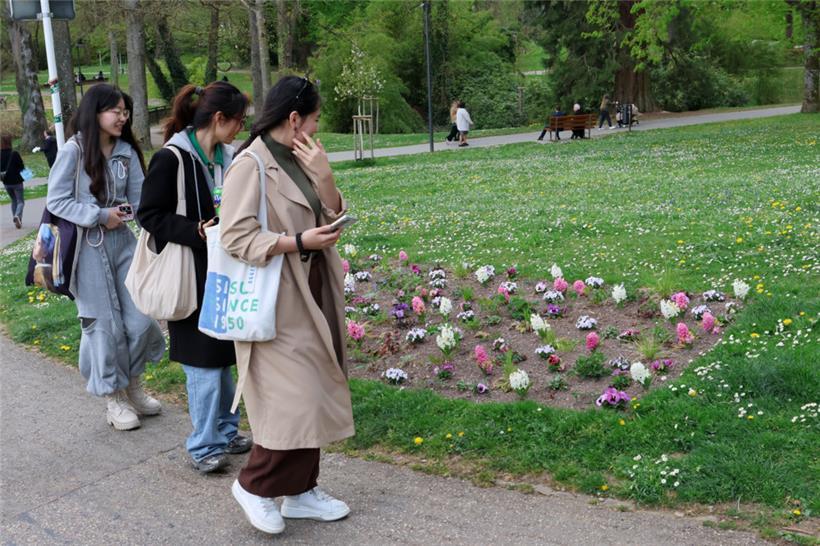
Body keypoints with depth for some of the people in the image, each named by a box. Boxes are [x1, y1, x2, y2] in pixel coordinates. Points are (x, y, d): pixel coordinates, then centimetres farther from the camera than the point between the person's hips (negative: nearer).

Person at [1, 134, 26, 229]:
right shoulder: (15, 153, -16)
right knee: (20, 201, 4)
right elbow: (22, 167, -11)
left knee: (14, 200, 20)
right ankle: (17, 216, -22)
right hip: (16, 181, -4)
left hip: (6, 182, 4)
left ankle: (16, 220, 15)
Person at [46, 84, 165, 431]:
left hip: (123, 240, 5)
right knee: (105, 324, 3)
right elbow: (56, 201, -9)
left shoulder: (127, 152, 3)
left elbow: (139, 199, 6)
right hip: (89, 246, -4)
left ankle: (132, 386, 27)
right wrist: (99, 216, -15)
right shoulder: (74, 150, -9)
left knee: (141, 317, 5)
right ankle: (114, 397, 20)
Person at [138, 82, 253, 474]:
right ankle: (204, 446, 13)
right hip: (192, 277, -7)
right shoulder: (171, 159, -15)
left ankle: (225, 433, 30)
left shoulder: (226, 157, 6)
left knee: (223, 356, 16)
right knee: (203, 360, -1)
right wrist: (197, 231, -23)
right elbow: (149, 214, -14)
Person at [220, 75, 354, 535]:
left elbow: (335, 217, 7)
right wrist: (299, 242, -20)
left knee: (312, 395, 12)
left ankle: (302, 490, 26)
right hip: (277, 302, -8)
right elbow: (236, 237, -19)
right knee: (294, 399, -7)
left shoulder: (300, 160, 9)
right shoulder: (251, 165, -14)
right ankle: (254, 485, 15)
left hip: (312, 297, 8)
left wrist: (324, 177, -9)